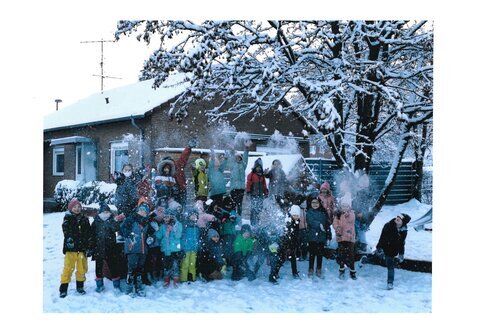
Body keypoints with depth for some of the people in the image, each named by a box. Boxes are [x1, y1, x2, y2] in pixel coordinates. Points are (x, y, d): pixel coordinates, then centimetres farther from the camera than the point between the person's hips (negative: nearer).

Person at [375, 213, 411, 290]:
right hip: (383, 247, -1)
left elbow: (401, 243, 2)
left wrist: (401, 254, 3)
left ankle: (390, 282, 13)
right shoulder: (388, 226, -20)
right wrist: (379, 248, -21)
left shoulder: (403, 231, -11)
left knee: (391, 266, 1)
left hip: (392, 251, 1)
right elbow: (382, 237, -18)